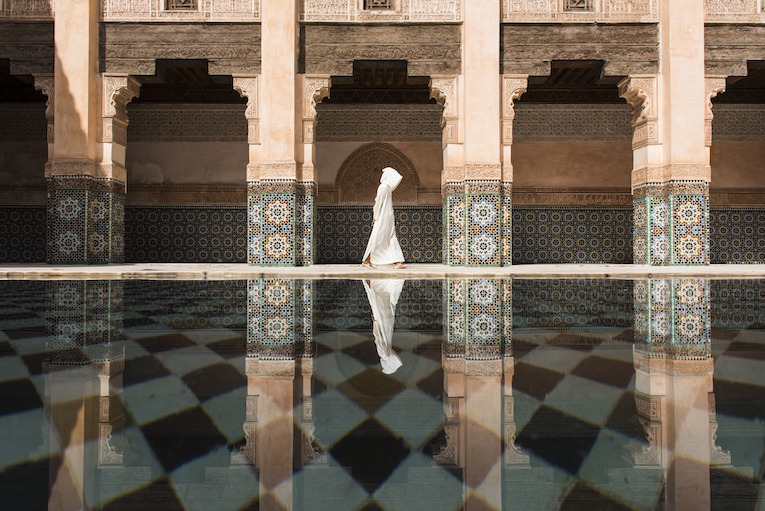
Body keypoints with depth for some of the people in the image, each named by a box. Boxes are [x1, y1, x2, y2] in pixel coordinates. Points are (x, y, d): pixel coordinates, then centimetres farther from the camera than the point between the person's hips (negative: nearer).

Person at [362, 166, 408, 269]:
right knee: (377, 239, -5)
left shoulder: (388, 188, 16)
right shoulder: (384, 187, -11)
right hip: (382, 218, -9)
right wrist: (376, 217, -13)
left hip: (389, 219, 9)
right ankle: (366, 261, 3)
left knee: (392, 239, 2)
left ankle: (396, 262, -2)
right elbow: (378, 203, -13)